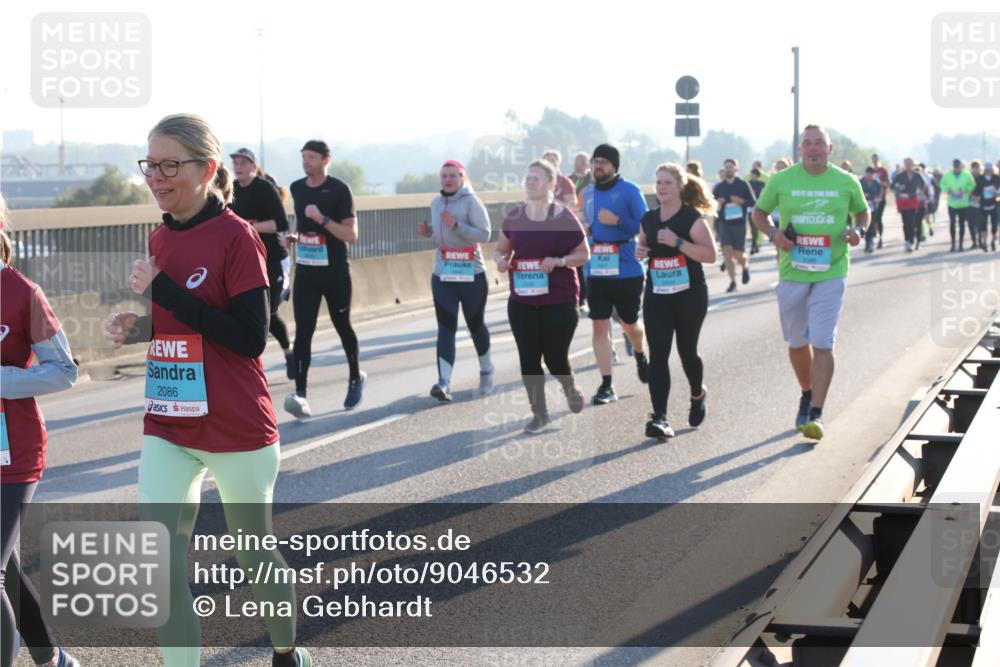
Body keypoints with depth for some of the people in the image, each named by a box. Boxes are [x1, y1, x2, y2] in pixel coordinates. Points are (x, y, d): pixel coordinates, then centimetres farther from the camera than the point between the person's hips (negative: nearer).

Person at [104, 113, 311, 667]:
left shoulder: (236, 237, -13)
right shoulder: (161, 237, 7)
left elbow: (250, 337, -19)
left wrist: (163, 290, -22)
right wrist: (138, 328, -3)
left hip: (237, 431, -5)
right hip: (168, 429, 5)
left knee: (254, 555, 14)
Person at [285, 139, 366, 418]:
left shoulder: (339, 190, -11)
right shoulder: (297, 188, 6)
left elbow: (352, 236, -16)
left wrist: (322, 219, -26)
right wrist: (295, 235, 8)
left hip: (335, 272, -3)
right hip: (306, 272, 3)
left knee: (342, 327, 13)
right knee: (303, 332, -10)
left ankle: (356, 378, 38)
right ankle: (300, 396, -19)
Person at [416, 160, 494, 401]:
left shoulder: (471, 201, -10)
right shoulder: (436, 203, 9)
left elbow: (484, 234, -18)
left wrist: (456, 225, -27)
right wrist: (428, 230, 2)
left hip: (472, 275, -4)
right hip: (442, 275, 4)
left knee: (476, 325, 12)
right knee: (445, 329, -7)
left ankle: (486, 372, 34)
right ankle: (444, 383, -17)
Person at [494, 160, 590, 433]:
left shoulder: (564, 217, -9)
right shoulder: (514, 217, 3)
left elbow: (584, 254, -4)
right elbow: (502, 249, 15)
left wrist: (558, 261, -21)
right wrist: (501, 260, -9)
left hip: (559, 300, -4)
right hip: (522, 301, 4)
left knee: (554, 357, 0)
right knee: (529, 358, 2)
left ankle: (570, 387, 34)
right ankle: (539, 414, 14)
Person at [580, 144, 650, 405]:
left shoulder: (630, 190, -8)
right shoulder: (587, 193, 9)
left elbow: (645, 226, -11)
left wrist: (617, 220, -23)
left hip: (626, 270, -4)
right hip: (596, 270, 4)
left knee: (629, 323, 13)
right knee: (600, 325, -2)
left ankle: (641, 356, 47)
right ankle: (606, 385, 1)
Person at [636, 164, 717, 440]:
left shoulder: (692, 218, -8)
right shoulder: (649, 219, 7)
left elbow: (710, 255, -15)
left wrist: (678, 242, -24)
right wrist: (640, 252, -2)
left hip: (690, 295, -3)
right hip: (657, 296, 3)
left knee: (686, 351, 11)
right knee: (658, 355, -9)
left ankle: (697, 395, 42)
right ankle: (659, 418, -14)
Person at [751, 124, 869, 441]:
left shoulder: (846, 182, 1)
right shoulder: (781, 181, 0)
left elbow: (862, 211, 17)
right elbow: (759, 212, 12)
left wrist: (859, 230, -6)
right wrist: (772, 233, -8)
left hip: (831, 273, -2)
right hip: (792, 273, 2)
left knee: (822, 343, -11)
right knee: (797, 342, 13)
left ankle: (815, 415, -9)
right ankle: (807, 394, 39)